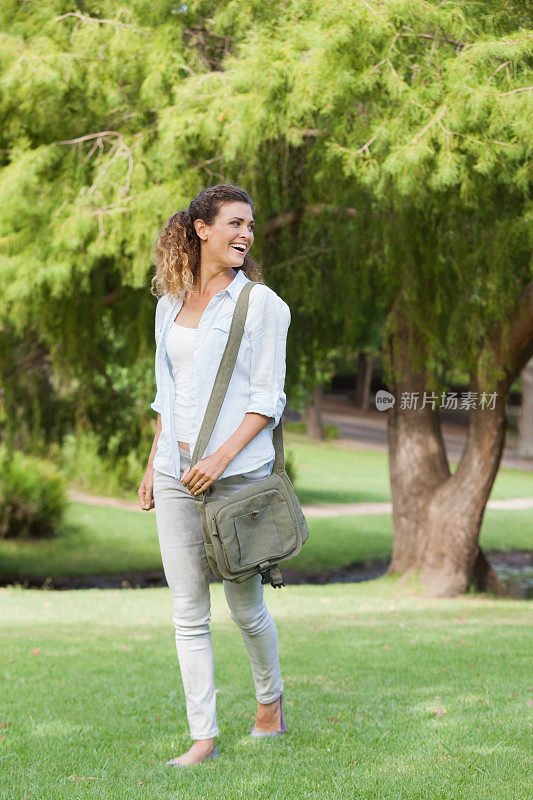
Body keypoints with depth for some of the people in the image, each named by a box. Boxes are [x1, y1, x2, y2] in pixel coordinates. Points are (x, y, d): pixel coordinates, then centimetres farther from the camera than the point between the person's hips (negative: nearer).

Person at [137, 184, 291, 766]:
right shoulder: (171, 304, 11)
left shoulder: (261, 303, -4)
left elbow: (266, 398, -7)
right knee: (188, 614, 2)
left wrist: (222, 457, -18)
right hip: (177, 475, 4)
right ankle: (202, 737, 7)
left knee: (245, 605, 7)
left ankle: (270, 700, 33)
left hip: (238, 472, -4)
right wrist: (153, 465, 15)